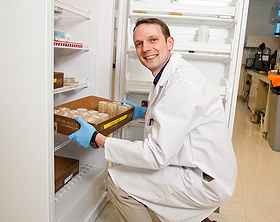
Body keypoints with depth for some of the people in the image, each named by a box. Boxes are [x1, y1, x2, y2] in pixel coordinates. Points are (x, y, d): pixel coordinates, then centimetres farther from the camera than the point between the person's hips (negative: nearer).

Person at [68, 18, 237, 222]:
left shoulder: (182, 83, -25)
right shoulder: (169, 75, 7)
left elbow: (157, 155, -27)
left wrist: (97, 139, -21)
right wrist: (144, 113, 22)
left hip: (207, 182, -10)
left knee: (117, 179, -10)